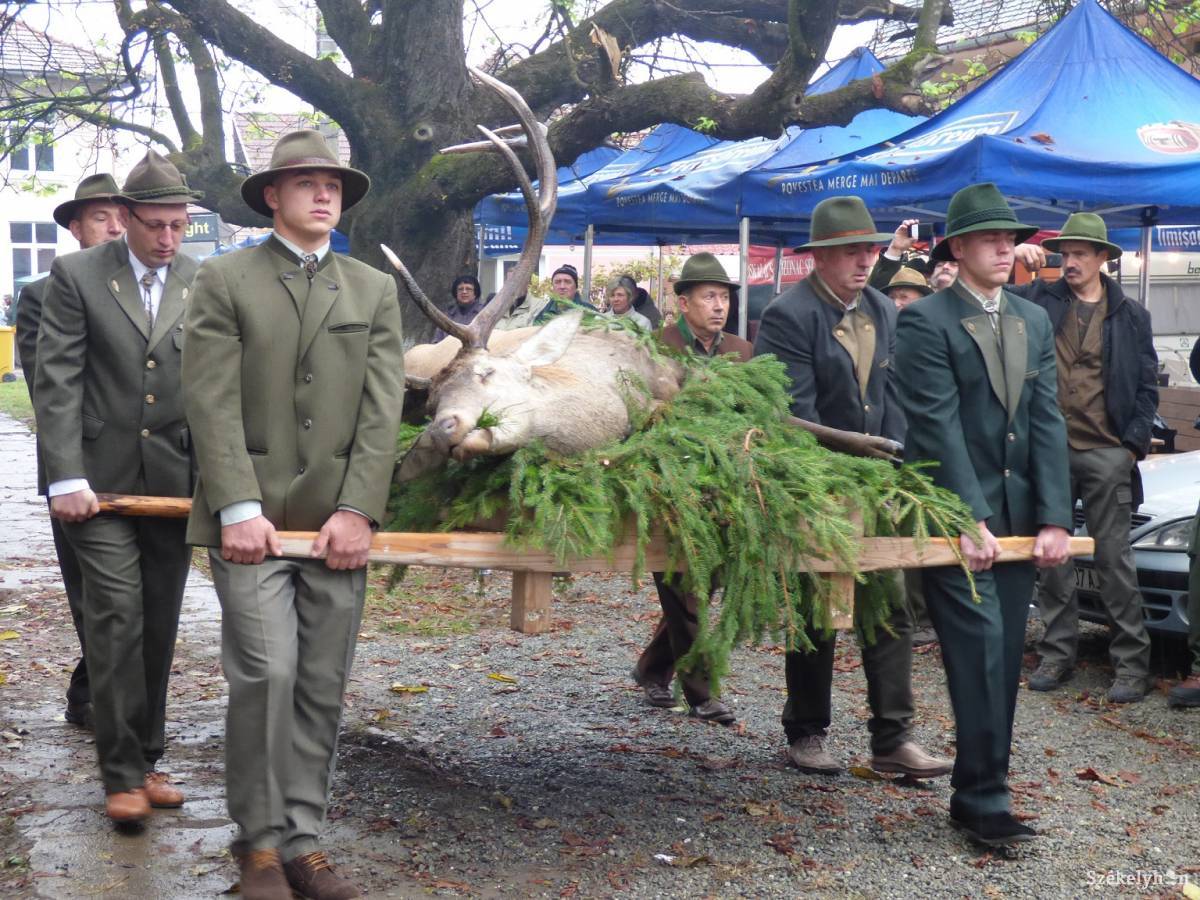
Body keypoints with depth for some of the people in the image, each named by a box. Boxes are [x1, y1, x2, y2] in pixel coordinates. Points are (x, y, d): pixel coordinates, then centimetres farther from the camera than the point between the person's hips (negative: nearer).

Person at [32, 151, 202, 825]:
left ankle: (147, 759, 22)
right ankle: (123, 774, 1)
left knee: (159, 629, 9)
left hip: (175, 484, 3)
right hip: (101, 482, -3)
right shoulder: (77, 276, -2)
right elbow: (57, 382, -6)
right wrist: (67, 479, -13)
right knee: (117, 619, -7)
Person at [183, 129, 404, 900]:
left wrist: (357, 511, -6)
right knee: (268, 673, -12)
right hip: (253, 517, -3)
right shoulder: (225, 281, 4)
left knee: (323, 688, 5)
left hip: (338, 520, 3)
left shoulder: (375, 290, 13)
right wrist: (239, 508, -13)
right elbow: (214, 405, -4)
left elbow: (382, 408, 4)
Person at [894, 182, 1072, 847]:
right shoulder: (926, 321, -6)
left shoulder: (1034, 321, 14)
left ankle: (980, 791, 15)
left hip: (1017, 520, 6)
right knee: (979, 652, -10)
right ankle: (983, 799, -3)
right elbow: (940, 427, -13)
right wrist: (969, 520, -18)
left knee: (1003, 659, 7)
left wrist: (1054, 518, -3)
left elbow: (1047, 421, 6)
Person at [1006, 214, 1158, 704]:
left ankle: (1131, 662, 7)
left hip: (1106, 454, -2)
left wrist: (1134, 444, -4)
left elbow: (1147, 387, 6)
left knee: (1114, 559, 0)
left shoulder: (1130, 315, 6)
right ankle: (1057, 653, 20)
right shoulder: (1040, 298, 7)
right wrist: (1012, 260, -10)